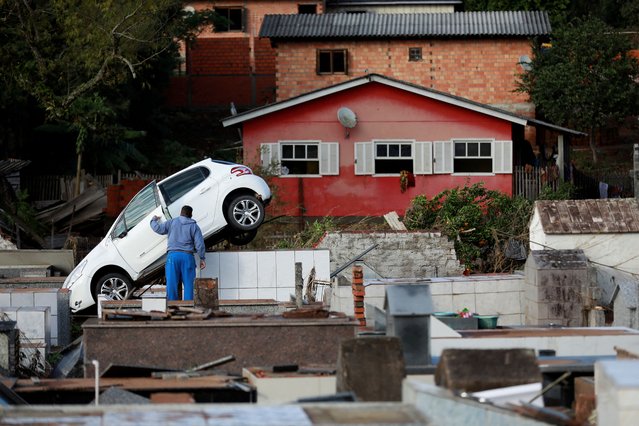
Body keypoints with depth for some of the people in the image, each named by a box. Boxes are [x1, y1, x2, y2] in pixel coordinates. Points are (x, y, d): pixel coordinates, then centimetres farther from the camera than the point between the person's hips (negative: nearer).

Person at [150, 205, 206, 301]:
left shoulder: (172, 222, 9)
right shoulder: (194, 226, 8)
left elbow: (158, 229, 11)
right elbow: (199, 243, 1)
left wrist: (154, 221, 31)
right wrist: (202, 258, 5)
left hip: (173, 255, 0)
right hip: (187, 256, 0)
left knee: (171, 283, -1)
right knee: (188, 283, 1)